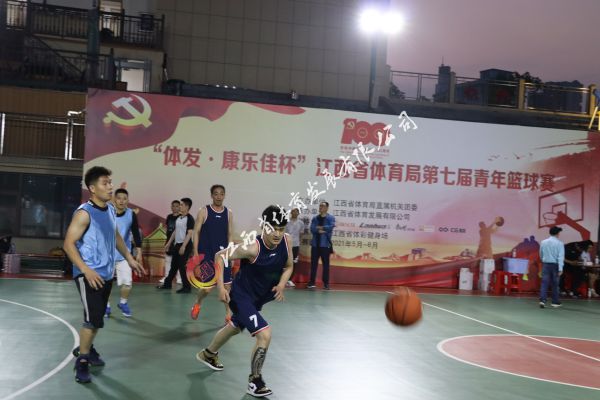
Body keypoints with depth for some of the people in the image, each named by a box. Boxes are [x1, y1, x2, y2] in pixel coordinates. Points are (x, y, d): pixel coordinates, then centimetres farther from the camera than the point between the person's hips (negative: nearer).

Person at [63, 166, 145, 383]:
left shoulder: (111, 210, 7)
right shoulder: (84, 213, -18)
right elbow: (68, 244, -20)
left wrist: (130, 259, 21)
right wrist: (86, 270, -26)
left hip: (106, 274, 8)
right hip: (89, 275, -8)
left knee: (97, 318, 17)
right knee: (93, 319, -11)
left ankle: (86, 348, 38)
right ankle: (82, 361, 5)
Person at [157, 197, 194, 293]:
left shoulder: (189, 218, -12)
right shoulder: (178, 218, 12)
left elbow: (189, 233, -17)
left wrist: (183, 246, -22)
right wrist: (169, 243, 19)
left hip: (185, 245, -8)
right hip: (177, 244, 8)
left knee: (182, 266, -5)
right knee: (173, 265, 15)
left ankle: (186, 287, 4)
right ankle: (167, 283, 26)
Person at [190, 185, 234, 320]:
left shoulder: (228, 213, 6)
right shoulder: (204, 211, -4)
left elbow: (230, 235, 11)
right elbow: (196, 232, -3)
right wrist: (195, 253, -10)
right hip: (206, 254, -3)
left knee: (227, 285, 2)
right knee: (208, 287, -5)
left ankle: (228, 313, 12)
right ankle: (197, 304, 26)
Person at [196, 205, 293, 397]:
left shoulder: (286, 240, -15)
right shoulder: (253, 248, -31)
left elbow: (288, 266, 3)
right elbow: (220, 256, -20)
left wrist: (282, 284, -14)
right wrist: (221, 287, -23)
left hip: (260, 296, 8)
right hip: (242, 295, -8)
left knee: (234, 328, 29)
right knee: (265, 335, -20)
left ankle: (208, 354, 56)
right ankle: (255, 381, 2)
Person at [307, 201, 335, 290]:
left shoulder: (331, 218, 1)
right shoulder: (315, 218, 11)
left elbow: (331, 227, -17)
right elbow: (312, 229, -2)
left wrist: (320, 227, -11)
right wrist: (319, 231, -18)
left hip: (325, 244, -3)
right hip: (315, 244, 3)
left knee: (325, 264, 1)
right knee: (313, 263, 4)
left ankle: (326, 283, 6)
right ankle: (312, 282, 10)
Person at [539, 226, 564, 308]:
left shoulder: (543, 242, 5)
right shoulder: (559, 243, -7)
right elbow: (561, 256, -13)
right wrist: (560, 269, -17)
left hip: (545, 264, 2)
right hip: (555, 265, -2)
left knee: (544, 283, -2)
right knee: (555, 284, 9)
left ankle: (542, 299, -17)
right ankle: (555, 302, 17)